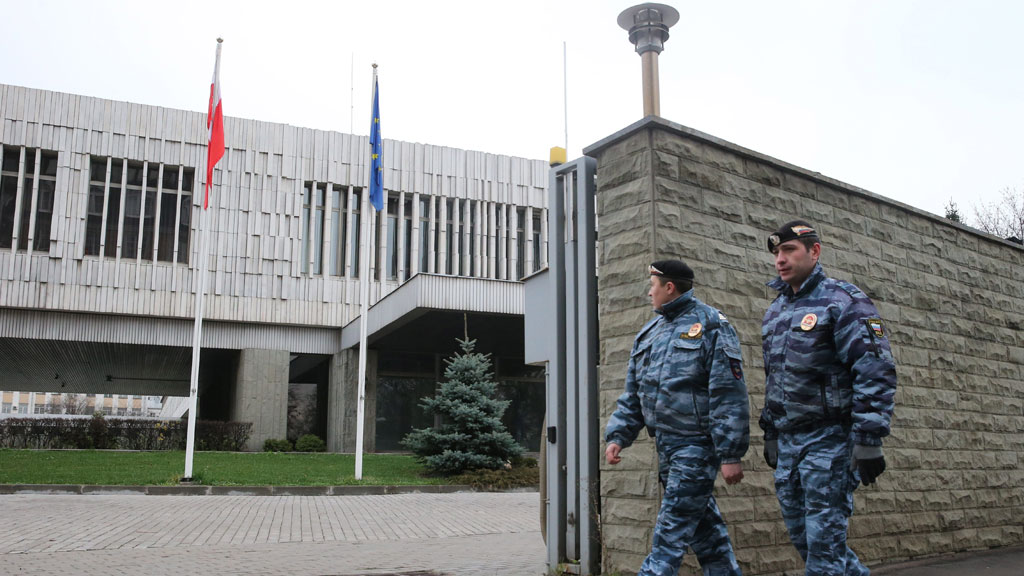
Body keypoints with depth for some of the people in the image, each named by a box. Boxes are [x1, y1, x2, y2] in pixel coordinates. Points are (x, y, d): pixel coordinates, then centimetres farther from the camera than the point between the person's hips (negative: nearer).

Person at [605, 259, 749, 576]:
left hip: (697, 443, -7)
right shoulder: (649, 333, 14)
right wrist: (618, 436, 4)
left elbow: (729, 395, -13)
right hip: (666, 444, 7)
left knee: (672, 530, -8)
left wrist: (731, 454, -17)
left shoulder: (711, 325, -8)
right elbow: (632, 396, 17)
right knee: (703, 526, 15)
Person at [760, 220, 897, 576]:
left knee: (823, 539, -7)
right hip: (787, 440, 8)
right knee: (802, 536, 12)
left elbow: (876, 373, -16)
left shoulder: (843, 301, -9)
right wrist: (770, 434, 21)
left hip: (829, 439, -8)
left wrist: (869, 441, -21)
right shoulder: (775, 312, 15)